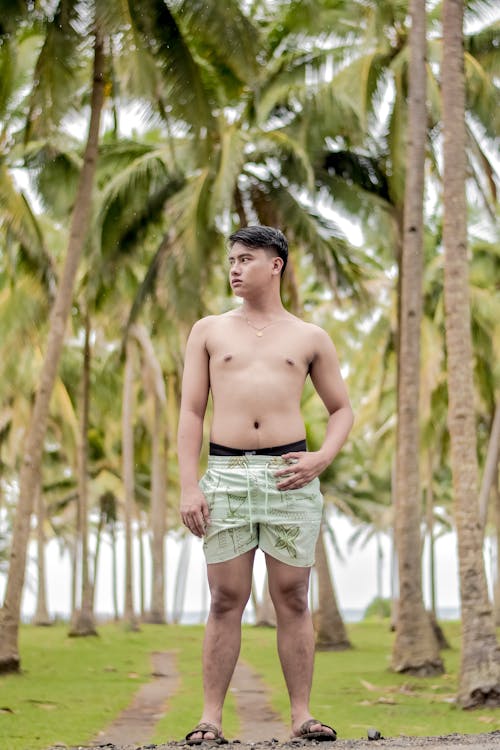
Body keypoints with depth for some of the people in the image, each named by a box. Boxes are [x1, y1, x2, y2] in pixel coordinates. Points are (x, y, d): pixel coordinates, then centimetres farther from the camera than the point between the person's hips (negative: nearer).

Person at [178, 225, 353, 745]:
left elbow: (342, 410, 17)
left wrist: (322, 458, -3)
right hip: (226, 473, 0)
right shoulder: (209, 331, 13)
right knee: (225, 599, -1)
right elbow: (191, 412, 8)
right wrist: (189, 487, -2)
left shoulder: (309, 339, 12)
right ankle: (211, 717, 2)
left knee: (292, 598, 1)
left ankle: (301, 714, 6)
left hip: (289, 475, 0)